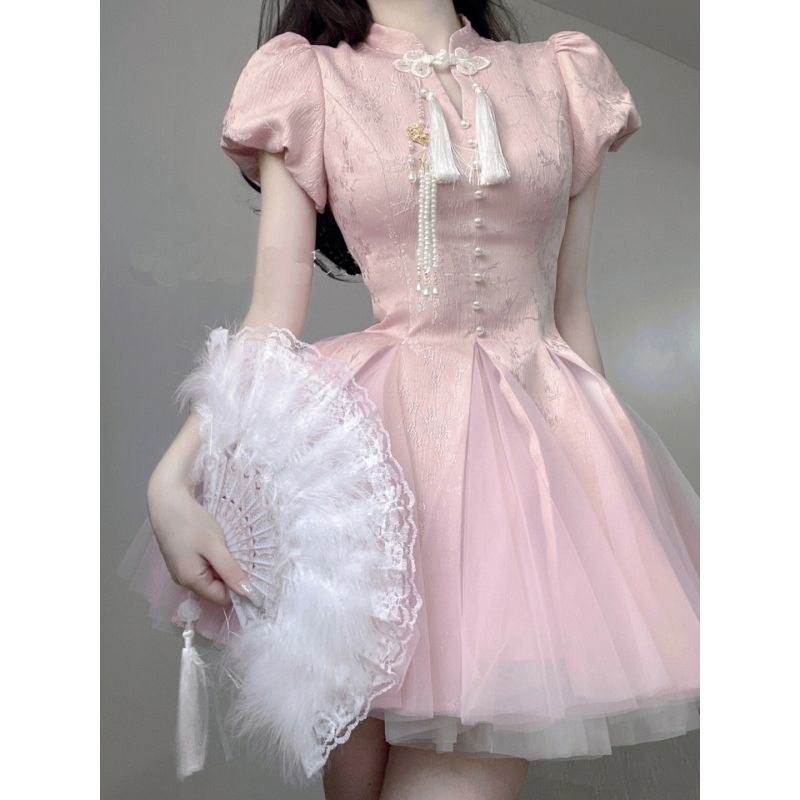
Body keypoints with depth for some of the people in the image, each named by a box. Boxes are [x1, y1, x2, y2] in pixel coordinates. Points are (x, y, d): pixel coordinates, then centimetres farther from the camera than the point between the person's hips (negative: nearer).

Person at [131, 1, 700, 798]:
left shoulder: (562, 77, 15)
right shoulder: (312, 84, 6)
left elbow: (571, 311, 15)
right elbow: (272, 321, -1)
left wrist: (608, 460, 17)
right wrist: (174, 477, -14)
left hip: (544, 431, 3)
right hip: (386, 433, -2)